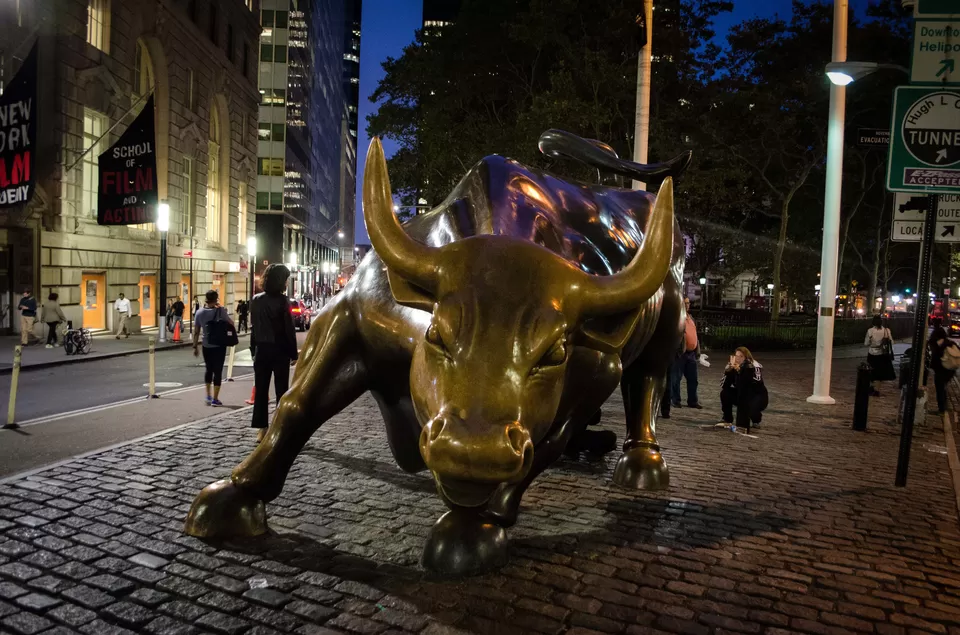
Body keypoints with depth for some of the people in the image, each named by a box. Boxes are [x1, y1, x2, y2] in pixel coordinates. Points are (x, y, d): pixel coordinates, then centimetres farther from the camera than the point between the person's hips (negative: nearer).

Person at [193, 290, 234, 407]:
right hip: (219, 346, -4)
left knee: (208, 369, 21)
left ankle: (208, 396, 23)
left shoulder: (199, 313, -2)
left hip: (206, 346, 4)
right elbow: (231, 324, -4)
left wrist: (195, 346, 8)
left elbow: (196, 331, 1)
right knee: (218, 371, 3)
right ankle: (215, 399, 4)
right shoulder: (220, 311, -13)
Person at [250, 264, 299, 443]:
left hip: (261, 350, 4)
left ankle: (262, 429, 10)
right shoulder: (282, 301, -12)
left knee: (260, 390, 9)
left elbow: (254, 327, 4)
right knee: (281, 391, 4)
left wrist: (253, 350, 10)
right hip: (279, 351, -4)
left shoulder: (256, 300, 2)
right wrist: (294, 354, -5)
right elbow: (289, 330, -12)